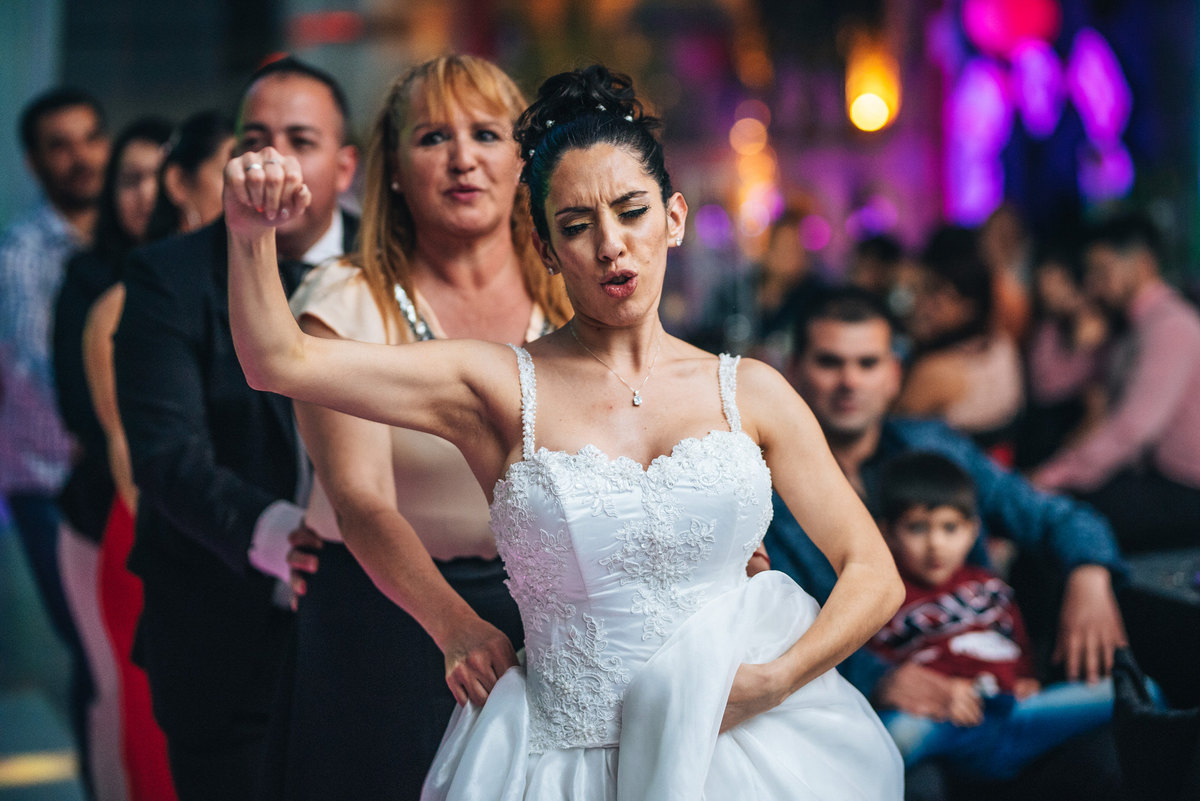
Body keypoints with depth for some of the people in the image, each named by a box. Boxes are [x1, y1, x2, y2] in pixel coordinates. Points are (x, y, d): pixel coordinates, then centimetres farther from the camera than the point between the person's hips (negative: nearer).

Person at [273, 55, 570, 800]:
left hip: (541, 610, 3)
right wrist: (455, 626, -37)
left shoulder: (572, 298, 2)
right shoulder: (350, 302, -9)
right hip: (383, 619, -2)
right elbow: (360, 496, -21)